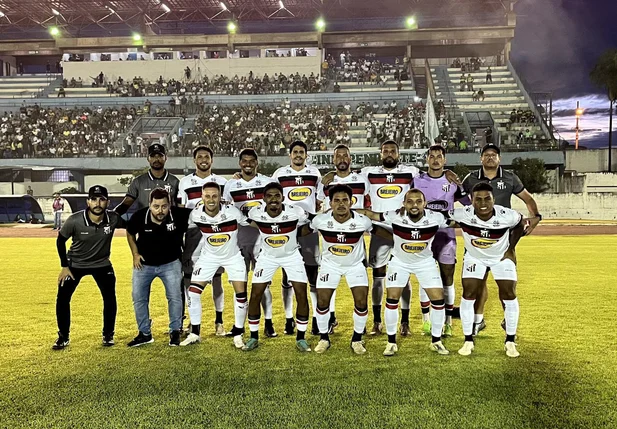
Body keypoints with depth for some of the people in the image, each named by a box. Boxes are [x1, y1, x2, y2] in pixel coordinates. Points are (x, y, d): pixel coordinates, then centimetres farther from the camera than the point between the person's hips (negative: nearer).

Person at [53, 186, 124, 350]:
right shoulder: (75, 220, -26)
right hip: (75, 264, -1)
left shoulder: (113, 219, -24)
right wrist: (64, 266, -7)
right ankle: (63, 337, 19)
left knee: (110, 299, -3)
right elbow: (60, 240, -9)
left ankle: (108, 335, 18)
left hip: (102, 264, 1)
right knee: (62, 298, -1)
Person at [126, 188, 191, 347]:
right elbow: (130, 233, 2)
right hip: (144, 263, 2)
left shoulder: (179, 215, -28)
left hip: (170, 263, -1)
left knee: (175, 297, -4)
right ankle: (145, 334, 21)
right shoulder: (139, 216, -21)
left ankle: (175, 332, 15)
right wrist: (135, 254, -4)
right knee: (138, 298, 5)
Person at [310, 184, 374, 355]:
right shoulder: (320, 220, -24)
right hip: (330, 264, 1)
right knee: (322, 301, -3)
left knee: (361, 301, -8)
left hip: (356, 264, 0)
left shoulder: (363, 221, -25)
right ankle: (323, 338, 19)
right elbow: (308, 229, 0)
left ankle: (357, 339, 14)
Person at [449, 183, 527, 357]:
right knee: (468, 295, -7)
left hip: (501, 257, 0)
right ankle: (468, 341, 8)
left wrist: (510, 249, -3)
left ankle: (510, 342, 14)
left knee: (509, 296, -4)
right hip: (474, 257, 0)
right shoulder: (463, 215, -32)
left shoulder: (507, 216, -29)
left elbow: (520, 225, -5)